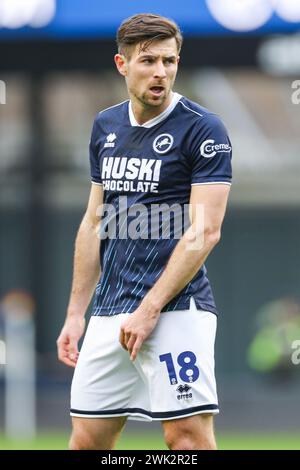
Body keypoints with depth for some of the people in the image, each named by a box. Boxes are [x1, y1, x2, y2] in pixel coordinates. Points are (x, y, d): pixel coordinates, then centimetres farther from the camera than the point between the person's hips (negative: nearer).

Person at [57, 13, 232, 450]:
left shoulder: (203, 129, -6)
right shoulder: (105, 127, 14)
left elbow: (205, 232, -12)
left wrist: (150, 308, -16)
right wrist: (75, 314, 16)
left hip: (176, 309, -6)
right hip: (109, 312, 6)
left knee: (188, 433, -12)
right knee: (88, 438, 6)